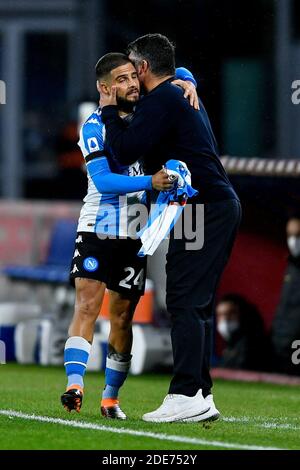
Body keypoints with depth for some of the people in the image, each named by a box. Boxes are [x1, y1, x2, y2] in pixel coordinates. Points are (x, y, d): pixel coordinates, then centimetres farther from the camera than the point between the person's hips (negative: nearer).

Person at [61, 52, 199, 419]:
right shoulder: (94, 128, -10)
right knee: (87, 304, -18)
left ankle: (111, 397, 15)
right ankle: (74, 386, -26)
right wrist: (149, 183, -31)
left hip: (134, 233, 4)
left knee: (122, 316, 5)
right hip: (97, 229, -4)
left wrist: (185, 83, -6)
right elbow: (103, 181, -20)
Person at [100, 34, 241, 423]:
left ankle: (186, 395, -17)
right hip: (222, 205, 10)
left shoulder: (159, 102, -10)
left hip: (204, 209, -10)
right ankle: (201, 397, 11)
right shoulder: (184, 96, 22)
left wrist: (110, 111, -3)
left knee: (185, 302, -12)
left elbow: (126, 152, -17)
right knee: (197, 305, 11)